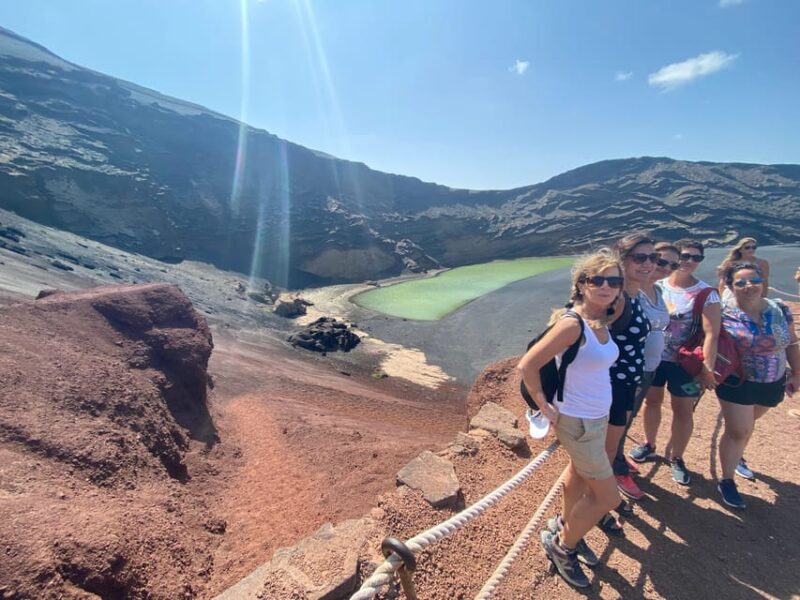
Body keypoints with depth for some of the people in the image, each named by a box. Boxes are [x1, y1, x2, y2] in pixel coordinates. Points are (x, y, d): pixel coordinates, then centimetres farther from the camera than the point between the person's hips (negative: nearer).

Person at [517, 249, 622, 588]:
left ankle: (565, 529, 50)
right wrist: (545, 408, -18)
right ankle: (561, 544, 29)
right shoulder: (572, 323, -28)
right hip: (578, 422, -8)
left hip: (599, 416, 8)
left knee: (579, 475, 25)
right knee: (607, 497, 5)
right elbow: (527, 366, -27)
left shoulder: (601, 321, -2)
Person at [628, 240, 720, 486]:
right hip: (654, 357, 3)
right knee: (652, 401, 17)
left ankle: (676, 459, 28)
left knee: (683, 410, 9)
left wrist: (707, 368, -23)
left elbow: (711, 333, -16)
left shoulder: (706, 293, -11)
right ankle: (649, 446, 37)